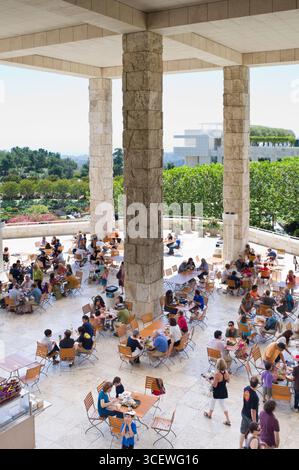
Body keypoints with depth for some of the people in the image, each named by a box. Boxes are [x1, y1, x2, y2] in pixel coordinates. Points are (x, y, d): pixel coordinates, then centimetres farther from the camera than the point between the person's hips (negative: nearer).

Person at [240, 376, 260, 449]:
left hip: (244, 414, 7)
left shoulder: (246, 389, -12)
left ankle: (240, 447, 38)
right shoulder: (254, 396, -34)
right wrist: (254, 422, -16)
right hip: (251, 417, -7)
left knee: (243, 432, 23)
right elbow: (253, 411, -26)